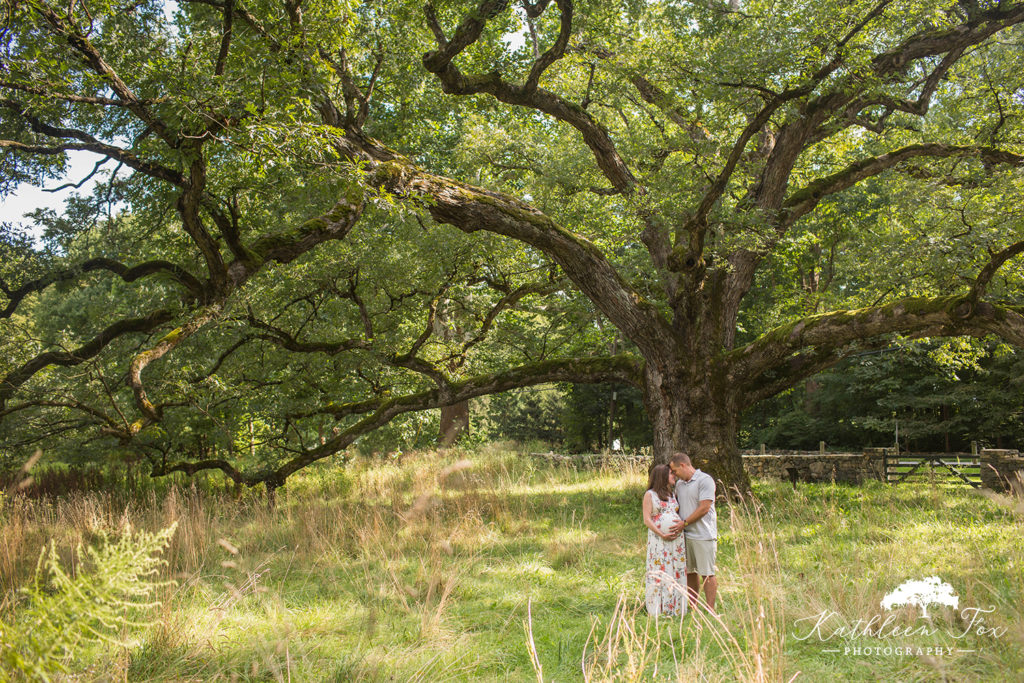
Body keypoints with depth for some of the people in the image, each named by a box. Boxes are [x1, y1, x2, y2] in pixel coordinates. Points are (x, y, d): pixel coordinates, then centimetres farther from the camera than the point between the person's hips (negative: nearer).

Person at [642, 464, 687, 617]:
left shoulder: (672, 494, 18)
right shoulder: (650, 495, 0)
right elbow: (647, 519, -7)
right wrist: (662, 535, -16)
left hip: (677, 539, 6)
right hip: (659, 540, -6)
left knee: (677, 572, 5)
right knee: (659, 572, -5)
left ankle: (676, 608, 13)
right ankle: (658, 610, 1)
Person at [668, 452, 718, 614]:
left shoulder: (705, 480, -10)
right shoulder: (679, 483, 14)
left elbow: (704, 508, -15)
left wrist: (684, 523, -12)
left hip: (703, 535, -7)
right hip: (685, 534, 7)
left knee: (707, 574, -2)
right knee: (689, 572, 11)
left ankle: (710, 611, 3)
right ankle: (691, 607, 20)